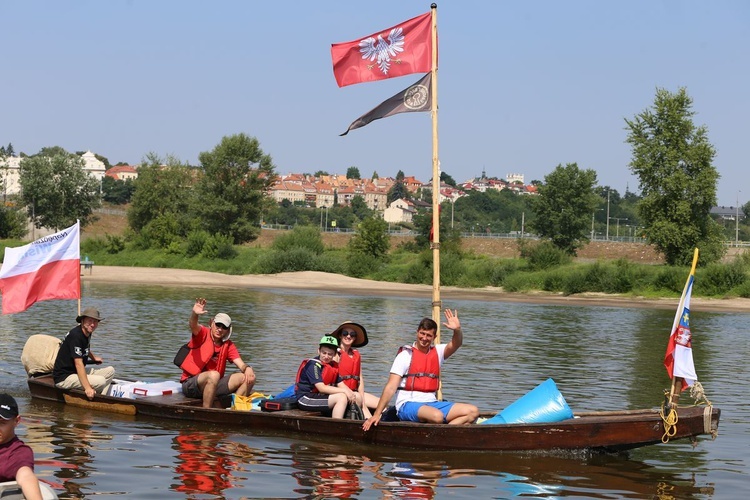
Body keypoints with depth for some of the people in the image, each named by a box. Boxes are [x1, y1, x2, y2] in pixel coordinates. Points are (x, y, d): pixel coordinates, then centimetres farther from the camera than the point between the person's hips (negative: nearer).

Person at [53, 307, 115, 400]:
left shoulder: (87, 333, 8)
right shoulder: (75, 336, -22)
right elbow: (78, 364, -30)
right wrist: (87, 388, -35)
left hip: (76, 372, 10)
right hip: (64, 378, -10)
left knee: (110, 371, 3)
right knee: (101, 381, -26)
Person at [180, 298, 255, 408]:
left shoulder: (228, 345, 9)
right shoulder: (203, 334, -4)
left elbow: (240, 364, 0)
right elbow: (193, 326, -27)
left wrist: (247, 368, -25)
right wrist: (194, 314, -51)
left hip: (213, 385, 6)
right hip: (190, 385, -6)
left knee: (249, 378, -8)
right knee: (214, 375, -39)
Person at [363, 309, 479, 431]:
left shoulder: (437, 352, 14)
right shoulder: (406, 355, -1)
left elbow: (456, 344, -5)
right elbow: (391, 387, -8)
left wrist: (457, 330, -28)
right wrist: (377, 415, -15)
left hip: (432, 403, 6)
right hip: (408, 405, -6)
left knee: (473, 411, -12)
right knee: (437, 416, -38)